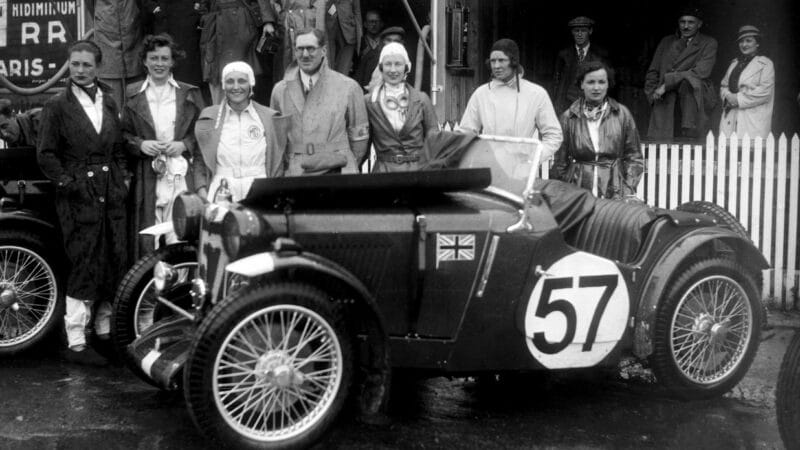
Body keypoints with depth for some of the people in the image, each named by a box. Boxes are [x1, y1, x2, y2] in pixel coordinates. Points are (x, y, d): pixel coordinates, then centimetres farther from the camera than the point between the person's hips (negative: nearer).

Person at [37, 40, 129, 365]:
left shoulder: (109, 102, 14)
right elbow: (46, 154, -3)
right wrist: (67, 182, -12)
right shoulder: (57, 106, -1)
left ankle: (104, 327, 23)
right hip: (79, 194, -5)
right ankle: (76, 343, -1)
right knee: (84, 265, -6)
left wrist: (122, 178, 6)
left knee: (116, 262, 8)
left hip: (111, 192, 5)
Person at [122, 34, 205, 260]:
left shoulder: (190, 94, 11)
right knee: (146, 239, -3)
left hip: (181, 176, 0)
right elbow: (122, 134, 11)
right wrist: (140, 144, -7)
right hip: (146, 178, 1)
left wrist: (184, 145, -7)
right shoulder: (132, 95, 12)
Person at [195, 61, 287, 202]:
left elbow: (278, 165, 11)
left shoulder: (270, 118, 9)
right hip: (221, 194, 0)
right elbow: (198, 162, 11)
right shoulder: (208, 118, 10)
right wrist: (203, 196, -2)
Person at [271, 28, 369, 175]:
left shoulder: (348, 87, 4)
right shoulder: (280, 90, 10)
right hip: (295, 174, 1)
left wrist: (350, 169, 9)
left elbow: (359, 136, 9)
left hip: (337, 174, -1)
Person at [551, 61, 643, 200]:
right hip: (577, 192, 0)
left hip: (614, 193, 0)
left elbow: (633, 157, 8)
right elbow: (560, 161, 8)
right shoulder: (568, 117, 4)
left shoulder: (622, 114, 5)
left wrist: (629, 193, 1)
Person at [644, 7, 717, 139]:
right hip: (664, 104, 4)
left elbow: (701, 72, -10)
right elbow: (652, 72, 19)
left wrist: (667, 83, -15)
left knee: (687, 81, -37)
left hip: (696, 97, -3)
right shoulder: (666, 42, 19)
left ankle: (690, 131, -39)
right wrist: (653, 93, 0)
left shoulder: (708, 43, 5)